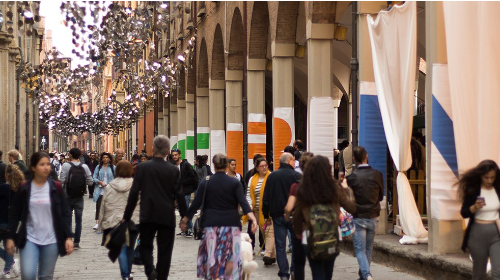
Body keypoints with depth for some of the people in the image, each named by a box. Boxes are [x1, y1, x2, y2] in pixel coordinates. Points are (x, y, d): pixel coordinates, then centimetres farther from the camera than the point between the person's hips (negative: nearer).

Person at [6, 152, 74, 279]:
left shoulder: (56, 187, 0)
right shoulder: (24, 189, -1)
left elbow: (65, 213, 1)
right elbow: (14, 214, 5)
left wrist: (68, 237, -7)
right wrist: (11, 238, 1)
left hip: (51, 240, 1)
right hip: (29, 239, 0)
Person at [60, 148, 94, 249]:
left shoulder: (66, 166, -11)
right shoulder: (84, 167, -5)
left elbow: (62, 181, -17)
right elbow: (90, 182, -4)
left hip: (68, 196, -1)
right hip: (79, 197, 1)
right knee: (78, 220, 7)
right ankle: (76, 242, 7)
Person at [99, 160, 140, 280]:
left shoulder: (110, 187, 1)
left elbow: (104, 206, 5)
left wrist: (103, 223, 12)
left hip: (115, 222, 0)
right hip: (134, 221, 0)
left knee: (121, 249, 0)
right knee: (130, 248, 15)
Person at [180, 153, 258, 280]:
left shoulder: (205, 183, 1)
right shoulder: (235, 183, 0)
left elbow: (196, 204, 2)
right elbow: (243, 202, -12)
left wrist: (185, 219, 11)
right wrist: (252, 218, -18)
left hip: (211, 223, 0)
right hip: (231, 223, 0)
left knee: (211, 255, 4)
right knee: (230, 257, 5)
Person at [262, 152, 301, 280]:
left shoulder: (272, 176, 3)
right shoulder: (297, 176, -7)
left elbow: (266, 198, 4)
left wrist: (266, 215, 11)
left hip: (277, 215, 2)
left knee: (280, 245, 4)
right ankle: (294, 269, 9)